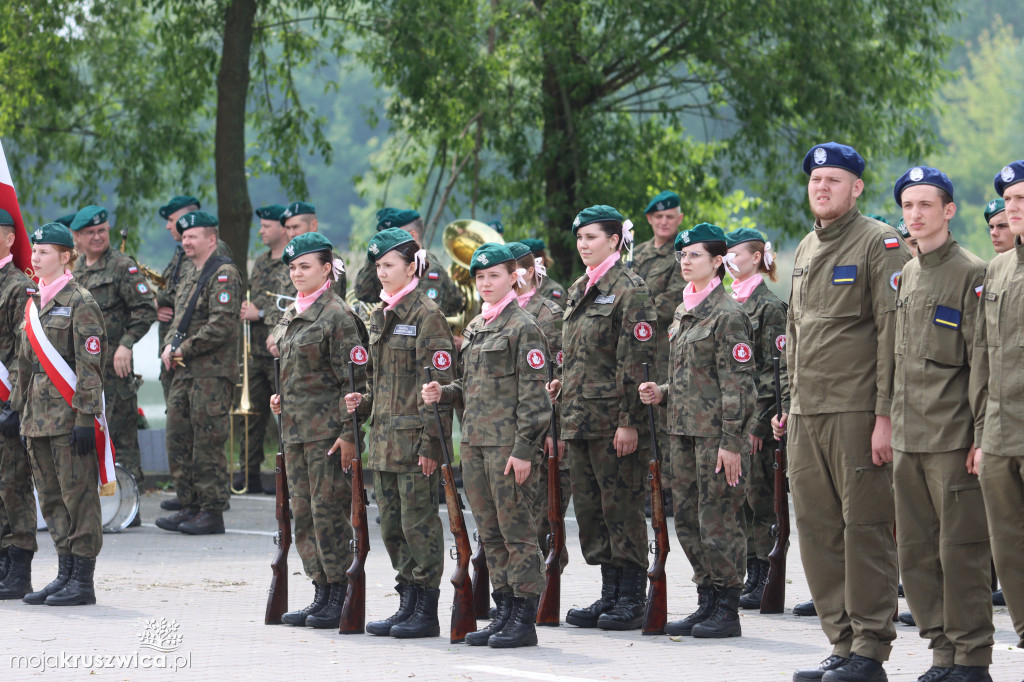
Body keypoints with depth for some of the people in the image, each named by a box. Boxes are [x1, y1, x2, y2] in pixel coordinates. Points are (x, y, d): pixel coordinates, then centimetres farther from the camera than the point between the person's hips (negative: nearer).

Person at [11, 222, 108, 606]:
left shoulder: (80, 302, -8)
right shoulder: (35, 304, 15)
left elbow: (90, 366, -12)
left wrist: (86, 419, -17)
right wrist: (19, 410, 17)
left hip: (69, 415, -8)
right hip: (39, 416, 8)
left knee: (78, 495, -4)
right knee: (51, 499, 10)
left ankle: (83, 582, -1)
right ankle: (65, 574, 16)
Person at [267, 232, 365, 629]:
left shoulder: (337, 315, -11)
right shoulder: (292, 314, 15)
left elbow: (355, 379, -13)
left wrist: (349, 433, -18)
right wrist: (281, 397, 12)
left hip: (327, 428, -9)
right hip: (295, 427, 9)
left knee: (328, 509, -6)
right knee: (303, 511, 9)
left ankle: (340, 598, 0)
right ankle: (321, 594, 15)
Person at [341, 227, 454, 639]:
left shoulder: (427, 315, -10)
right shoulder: (380, 316, 15)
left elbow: (439, 384, -13)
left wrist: (430, 443, -17)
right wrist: (363, 402, 6)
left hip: (415, 439, -9)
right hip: (384, 439, 9)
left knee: (419, 523, -5)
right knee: (392, 526, 11)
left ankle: (426, 612, 0)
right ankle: (408, 604, 19)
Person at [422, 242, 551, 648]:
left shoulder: (523, 327, -7)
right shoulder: (474, 328, 16)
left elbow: (533, 394, -11)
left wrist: (523, 449, -16)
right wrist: (442, 394, 3)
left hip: (508, 442, -8)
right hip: (474, 441, 8)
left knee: (516, 529, -5)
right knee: (490, 532, 10)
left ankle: (525, 619, -2)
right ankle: (505, 611, 16)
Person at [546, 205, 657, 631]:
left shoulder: (629, 289, -9)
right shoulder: (579, 290, 16)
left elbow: (638, 360, -14)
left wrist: (629, 421, -18)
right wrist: (562, 386, 13)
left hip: (613, 418, -8)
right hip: (580, 416, 9)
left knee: (621, 506, -4)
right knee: (590, 506, 10)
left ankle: (632, 599, 1)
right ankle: (610, 593, 17)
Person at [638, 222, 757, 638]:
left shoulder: (728, 315, -10)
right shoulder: (683, 313, 15)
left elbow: (736, 384, -13)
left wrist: (731, 441, -17)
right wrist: (662, 393, 5)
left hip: (716, 432, -9)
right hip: (684, 431, 9)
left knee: (718, 521, -5)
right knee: (688, 521, 10)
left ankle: (727, 612, 1)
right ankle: (707, 603, 18)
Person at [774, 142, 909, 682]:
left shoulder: (880, 244, -6)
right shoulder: (806, 250, 18)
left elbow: (892, 332, -11)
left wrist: (886, 414, -16)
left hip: (856, 411, -8)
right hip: (807, 415, 8)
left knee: (865, 527, -4)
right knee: (817, 530, 7)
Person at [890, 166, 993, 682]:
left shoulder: (972, 274, -6)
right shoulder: (904, 277, 15)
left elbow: (984, 363, -10)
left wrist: (982, 435, -14)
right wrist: (890, 424, 16)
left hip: (954, 439, -7)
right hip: (908, 440, 7)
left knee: (961, 550, -4)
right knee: (915, 552, 8)